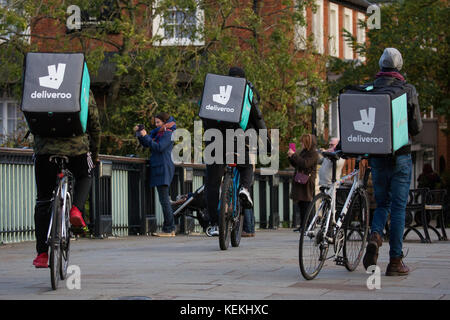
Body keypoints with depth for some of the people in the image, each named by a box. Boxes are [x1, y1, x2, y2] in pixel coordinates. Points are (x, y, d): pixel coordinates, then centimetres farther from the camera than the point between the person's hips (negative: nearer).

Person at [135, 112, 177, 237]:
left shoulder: (168, 134, -7)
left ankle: (168, 229, -12)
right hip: (158, 168, 10)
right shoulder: (158, 133, 21)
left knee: (164, 199, -12)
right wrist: (139, 133, 7)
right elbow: (146, 144, 21)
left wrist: (145, 136, -17)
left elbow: (158, 147, -19)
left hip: (164, 168, -10)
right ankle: (171, 228, 11)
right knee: (164, 200, 9)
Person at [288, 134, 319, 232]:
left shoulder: (314, 154, -9)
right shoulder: (303, 152, 18)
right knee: (301, 204, 9)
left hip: (307, 182, -9)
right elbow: (296, 165, 23)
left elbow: (305, 164, -22)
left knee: (306, 204, -10)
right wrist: (290, 157, 6)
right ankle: (302, 225, 12)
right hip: (299, 181, 9)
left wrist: (294, 155, -18)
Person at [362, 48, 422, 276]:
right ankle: (395, 261, 2)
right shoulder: (408, 90, -6)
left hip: (376, 155, 3)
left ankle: (375, 236, -12)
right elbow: (417, 127, -5)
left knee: (382, 203, 17)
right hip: (400, 155, -3)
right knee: (398, 206, 3)